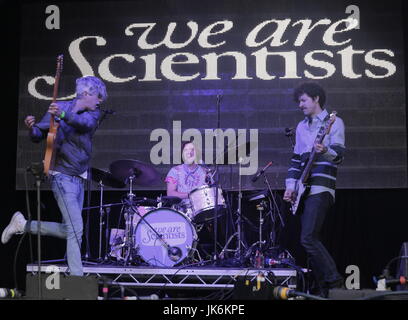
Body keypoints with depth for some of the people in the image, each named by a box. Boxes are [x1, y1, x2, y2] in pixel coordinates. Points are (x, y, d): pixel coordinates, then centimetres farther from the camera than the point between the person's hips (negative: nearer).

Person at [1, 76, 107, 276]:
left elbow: (86, 123, -20)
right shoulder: (59, 107, -4)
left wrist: (63, 115, -39)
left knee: (68, 231, 12)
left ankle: (23, 225, 25)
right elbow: (38, 136, -1)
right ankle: (77, 275, -6)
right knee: (76, 229, -13)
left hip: (79, 178, 6)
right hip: (62, 176, -6)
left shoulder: (93, 113, 6)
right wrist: (32, 128, -25)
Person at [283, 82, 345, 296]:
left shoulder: (333, 122, 0)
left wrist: (325, 151, -33)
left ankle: (334, 281, -8)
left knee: (308, 238, -18)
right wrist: (291, 186, 9)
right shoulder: (302, 127, 21)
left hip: (321, 188, -7)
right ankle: (323, 290, 10)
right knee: (310, 240, 4)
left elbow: (339, 155, -11)